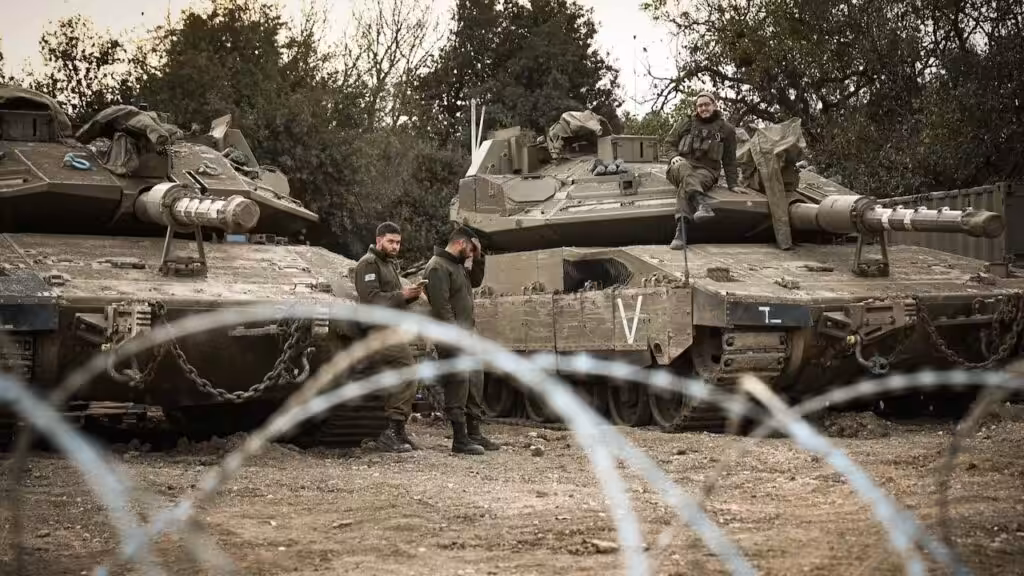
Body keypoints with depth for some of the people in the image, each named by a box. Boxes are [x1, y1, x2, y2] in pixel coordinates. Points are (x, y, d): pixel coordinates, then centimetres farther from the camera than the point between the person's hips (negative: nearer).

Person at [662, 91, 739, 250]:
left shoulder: (726, 129, 13)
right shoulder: (685, 124, 15)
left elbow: (729, 160, 16)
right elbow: (669, 143, 19)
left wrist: (732, 185, 11)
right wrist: (674, 156, -3)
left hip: (706, 170, -1)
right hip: (682, 165, 1)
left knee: (685, 185, -37)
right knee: (684, 168, -40)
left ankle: (681, 229, -58)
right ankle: (699, 204, -65)